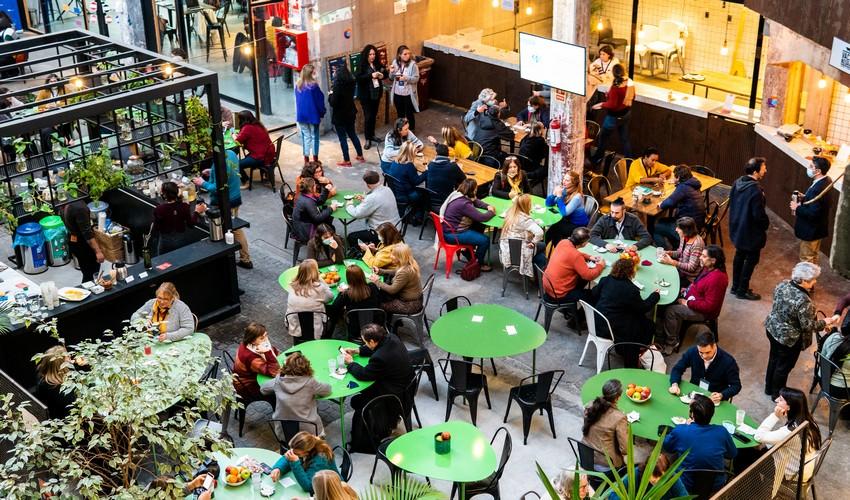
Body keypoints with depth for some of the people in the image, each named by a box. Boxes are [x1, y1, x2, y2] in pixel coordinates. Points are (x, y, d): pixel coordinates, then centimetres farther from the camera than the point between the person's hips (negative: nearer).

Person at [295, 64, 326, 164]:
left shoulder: (298, 85, 2)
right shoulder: (313, 85, -14)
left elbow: (297, 101, 10)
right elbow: (319, 100, -9)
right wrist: (322, 113, 4)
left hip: (301, 115, 4)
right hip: (313, 115, -4)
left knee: (305, 136, 10)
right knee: (314, 136, 7)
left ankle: (306, 160, 10)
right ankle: (315, 160, 10)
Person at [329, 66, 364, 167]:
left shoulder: (338, 85, -22)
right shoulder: (350, 83, -1)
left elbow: (333, 103, -23)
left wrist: (330, 95, -4)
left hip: (339, 116, -7)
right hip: (350, 113, 7)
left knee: (342, 138, 3)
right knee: (353, 134, 21)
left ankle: (347, 161, 9)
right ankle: (360, 156, 29)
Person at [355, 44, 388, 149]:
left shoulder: (377, 63, 2)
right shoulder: (361, 65, -12)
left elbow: (386, 73, 12)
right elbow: (358, 78, -22)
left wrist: (382, 75, -12)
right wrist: (371, 75, -30)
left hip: (376, 93, 5)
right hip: (366, 95, -5)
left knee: (374, 115, 15)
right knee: (368, 116, -3)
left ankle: (372, 135, 31)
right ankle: (367, 139, 6)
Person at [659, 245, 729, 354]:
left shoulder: (716, 279, -32)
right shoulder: (708, 269, -2)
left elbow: (709, 306, -29)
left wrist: (688, 303, -22)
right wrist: (687, 289, 4)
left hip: (704, 312, -10)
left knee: (670, 311, -13)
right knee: (670, 302, 5)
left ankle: (671, 342, 6)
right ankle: (674, 336, 13)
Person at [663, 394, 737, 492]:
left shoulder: (680, 431, -23)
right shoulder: (721, 432, -19)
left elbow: (665, 447, 1)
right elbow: (732, 454, 2)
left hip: (686, 486, -1)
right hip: (716, 486, 1)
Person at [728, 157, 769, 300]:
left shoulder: (738, 183, -2)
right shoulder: (755, 190, -29)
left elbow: (732, 204, 9)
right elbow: (759, 214, -24)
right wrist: (766, 224, -5)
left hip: (737, 228, 8)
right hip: (751, 232, -8)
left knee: (739, 256, 21)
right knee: (751, 259, 7)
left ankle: (736, 286, 33)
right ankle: (742, 290, 16)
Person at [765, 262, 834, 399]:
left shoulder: (783, 284, -12)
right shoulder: (803, 301, -34)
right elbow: (808, 326, -24)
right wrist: (824, 322, -6)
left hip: (772, 328, 7)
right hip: (788, 338, -7)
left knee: (774, 358, 27)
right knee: (784, 366, 16)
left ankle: (769, 388, 48)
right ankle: (777, 395, 37)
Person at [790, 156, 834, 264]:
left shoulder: (818, 188, -33)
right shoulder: (827, 181, -2)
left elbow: (813, 213, -32)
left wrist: (797, 208, -20)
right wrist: (804, 198, 2)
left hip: (811, 230, -10)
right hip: (818, 228, 10)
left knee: (806, 259, 8)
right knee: (814, 255, 25)